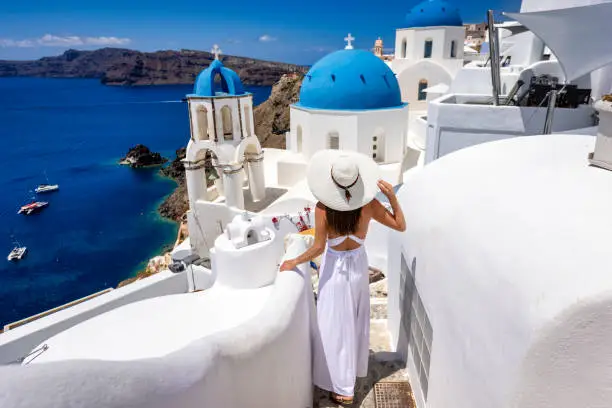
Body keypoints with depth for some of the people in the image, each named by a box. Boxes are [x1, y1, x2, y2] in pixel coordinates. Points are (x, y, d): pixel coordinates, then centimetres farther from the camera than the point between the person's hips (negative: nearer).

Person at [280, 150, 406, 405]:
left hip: (335, 267, -3)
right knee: (355, 320, 24)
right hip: (358, 264, 4)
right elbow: (400, 226, -7)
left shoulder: (323, 208, -25)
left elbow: (318, 247, -21)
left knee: (335, 325, 10)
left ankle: (344, 388, 19)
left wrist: (294, 262, -7)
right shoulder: (368, 205, -17)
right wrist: (392, 196, -7)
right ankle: (353, 367, 48)